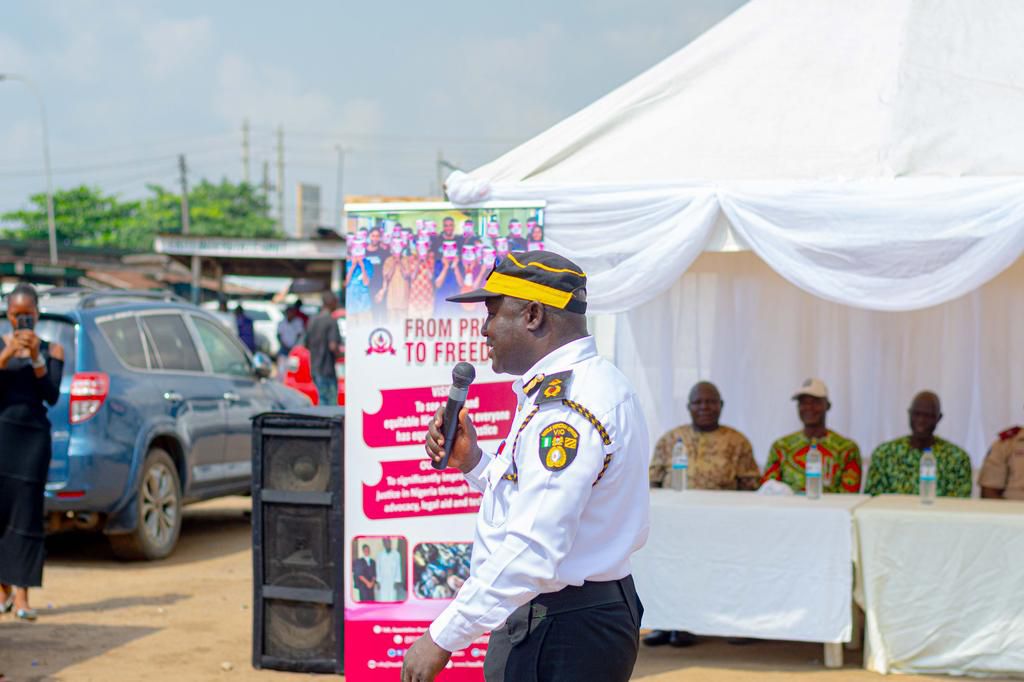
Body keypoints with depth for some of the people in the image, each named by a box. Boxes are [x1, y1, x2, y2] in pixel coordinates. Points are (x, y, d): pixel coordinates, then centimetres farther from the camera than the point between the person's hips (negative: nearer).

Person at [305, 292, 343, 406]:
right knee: (331, 404, -3)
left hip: (315, 368, 8)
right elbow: (333, 346, -22)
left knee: (323, 401, 15)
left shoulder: (313, 321, 9)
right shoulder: (331, 321, -14)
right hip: (327, 368, -8)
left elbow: (307, 344, 15)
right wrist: (339, 354, -3)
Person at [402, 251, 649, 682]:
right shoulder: (588, 384, 13)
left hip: (560, 641, -10)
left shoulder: (566, 405, -21)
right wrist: (472, 464, 7)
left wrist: (443, 638, -24)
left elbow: (533, 552, -28)